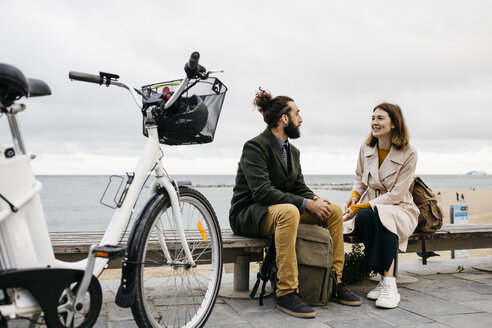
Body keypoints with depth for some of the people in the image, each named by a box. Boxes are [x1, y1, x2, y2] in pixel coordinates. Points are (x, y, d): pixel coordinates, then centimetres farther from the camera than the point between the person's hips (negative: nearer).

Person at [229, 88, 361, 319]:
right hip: (248, 215, -8)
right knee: (288, 211, -39)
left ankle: (334, 283, -1)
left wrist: (315, 200, -13)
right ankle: (286, 293, -36)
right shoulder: (255, 146, -15)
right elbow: (262, 191, -26)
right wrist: (305, 204, -28)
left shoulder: (292, 151, 13)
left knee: (334, 210, -5)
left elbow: (300, 187, 11)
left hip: (283, 210, 9)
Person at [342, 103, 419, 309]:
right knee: (364, 217, -34)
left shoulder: (408, 153, -10)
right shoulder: (366, 149, 5)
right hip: (370, 205, 4)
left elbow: (396, 194, -15)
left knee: (382, 216, -39)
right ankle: (384, 278, -25)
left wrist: (362, 206, -21)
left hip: (399, 209, -3)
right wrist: (354, 196, -4)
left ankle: (389, 284, -36)